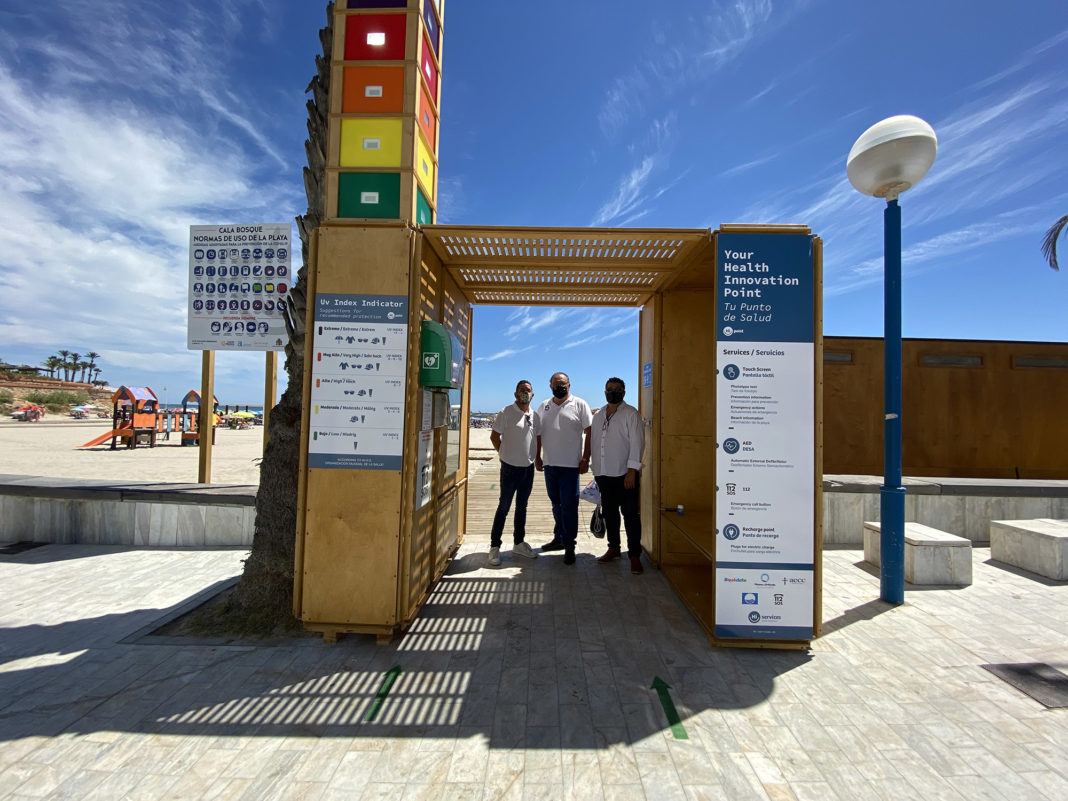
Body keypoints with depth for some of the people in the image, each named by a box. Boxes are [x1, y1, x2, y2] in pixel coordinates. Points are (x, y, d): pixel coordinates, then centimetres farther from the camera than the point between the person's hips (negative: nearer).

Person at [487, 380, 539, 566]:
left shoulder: (534, 415, 6)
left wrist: (535, 457, 11)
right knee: (504, 507, 1)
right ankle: (494, 546, 11)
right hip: (510, 467, -5)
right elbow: (494, 436, -5)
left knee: (522, 507, 15)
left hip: (528, 468, 5)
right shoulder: (506, 413, -9)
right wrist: (505, 453, -2)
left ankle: (519, 543, 28)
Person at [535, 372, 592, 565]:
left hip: (570, 464, -5)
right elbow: (539, 433, 16)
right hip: (549, 463, 5)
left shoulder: (579, 405, -2)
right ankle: (559, 538, 30)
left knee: (569, 506, -3)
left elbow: (589, 432, -4)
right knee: (556, 504, 16)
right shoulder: (543, 406, 12)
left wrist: (585, 458, -10)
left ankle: (569, 546, 7)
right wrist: (537, 456, 10)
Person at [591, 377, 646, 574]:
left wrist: (632, 470, -17)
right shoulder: (598, 415, 14)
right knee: (609, 513, 14)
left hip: (625, 474, -6)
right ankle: (613, 549, 28)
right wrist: (596, 469, 15)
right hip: (604, 474, 6)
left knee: (631, 515, -2)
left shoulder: (631, 414, -4)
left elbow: (637, 443, -11)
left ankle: (635, 555, 8)